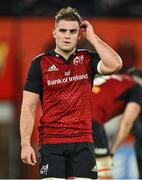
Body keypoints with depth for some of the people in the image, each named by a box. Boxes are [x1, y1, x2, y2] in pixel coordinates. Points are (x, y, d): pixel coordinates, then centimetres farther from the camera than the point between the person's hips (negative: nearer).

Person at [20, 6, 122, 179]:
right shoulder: (40, 63, 2)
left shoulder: (87, 59, 7)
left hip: (83, 142, 2)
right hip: (51, 142, -2)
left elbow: (114, 64, -14)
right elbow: (28, 107, 0)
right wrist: (25, 144, -9)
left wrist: (91, 36, -6)